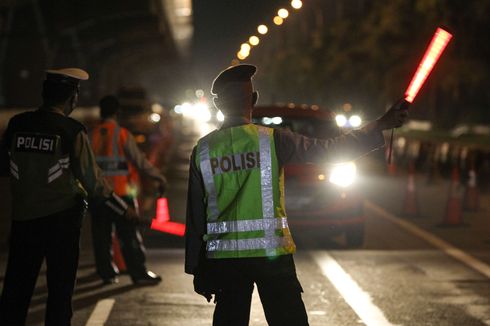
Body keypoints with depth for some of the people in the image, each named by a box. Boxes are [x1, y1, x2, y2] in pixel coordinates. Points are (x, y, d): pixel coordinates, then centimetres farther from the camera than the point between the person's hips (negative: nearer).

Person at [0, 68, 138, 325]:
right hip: (61, 219, -3)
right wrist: (125, 211, 2)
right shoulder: (72, 132, -10)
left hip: (22, 218, 3)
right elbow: (92, 181, -8)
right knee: (59, 291, 6)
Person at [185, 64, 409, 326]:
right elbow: (328, 150, -6)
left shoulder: (202, 150, 1)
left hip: (224, 256, 2)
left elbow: (195, 216, 3)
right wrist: (381, 126, 1)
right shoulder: (271, 140, -6)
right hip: (271, 252, -2)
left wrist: (197, 269, 9)